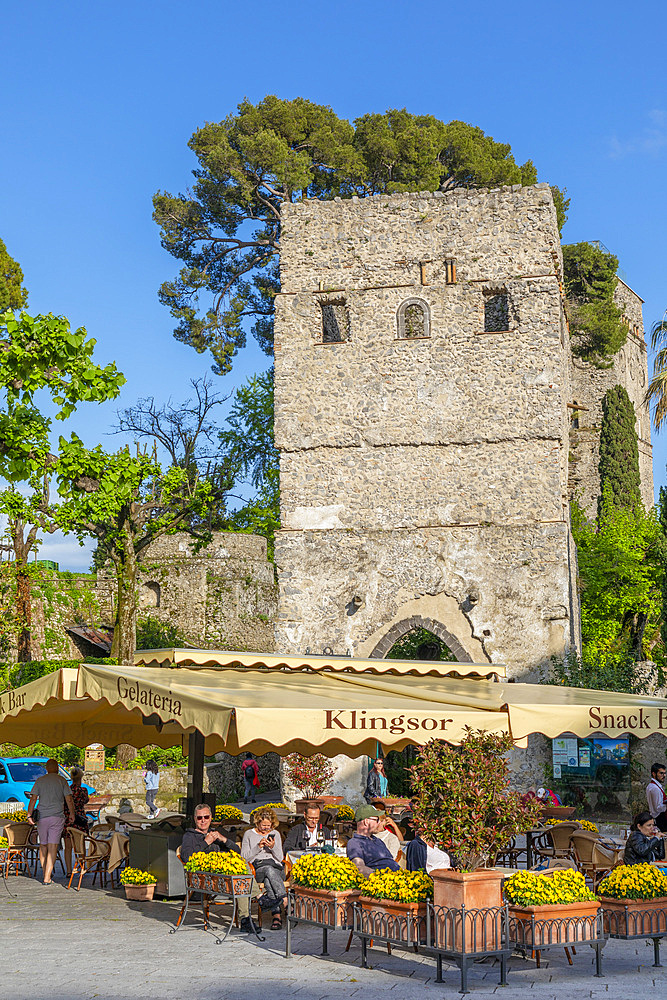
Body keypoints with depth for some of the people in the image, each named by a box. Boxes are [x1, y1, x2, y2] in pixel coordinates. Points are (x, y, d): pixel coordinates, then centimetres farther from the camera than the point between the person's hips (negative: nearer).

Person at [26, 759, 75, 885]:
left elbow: (33, 799, 0)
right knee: (53, 847, -2)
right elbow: (69, 799, -2)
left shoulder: (40, 781, 6)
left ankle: (45, 873, 22)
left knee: (43, 845, 16)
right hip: (57, 817, -2)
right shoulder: (62, 780, 1)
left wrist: (29, 815, 6)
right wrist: (72, 814, 9)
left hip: (42, 817, 2)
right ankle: (47, 878, -8)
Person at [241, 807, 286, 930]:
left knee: (268, 880, -38)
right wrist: (258, 847, -8)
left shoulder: (275, 834, 18)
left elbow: (280, 858, 12)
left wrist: (273, 847, -8)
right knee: (269, 870, -39)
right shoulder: (249, 834, 13)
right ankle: (283, 897, -50)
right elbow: (244, 858, 5)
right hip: (257, 869, -1)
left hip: (275, 868, 1)